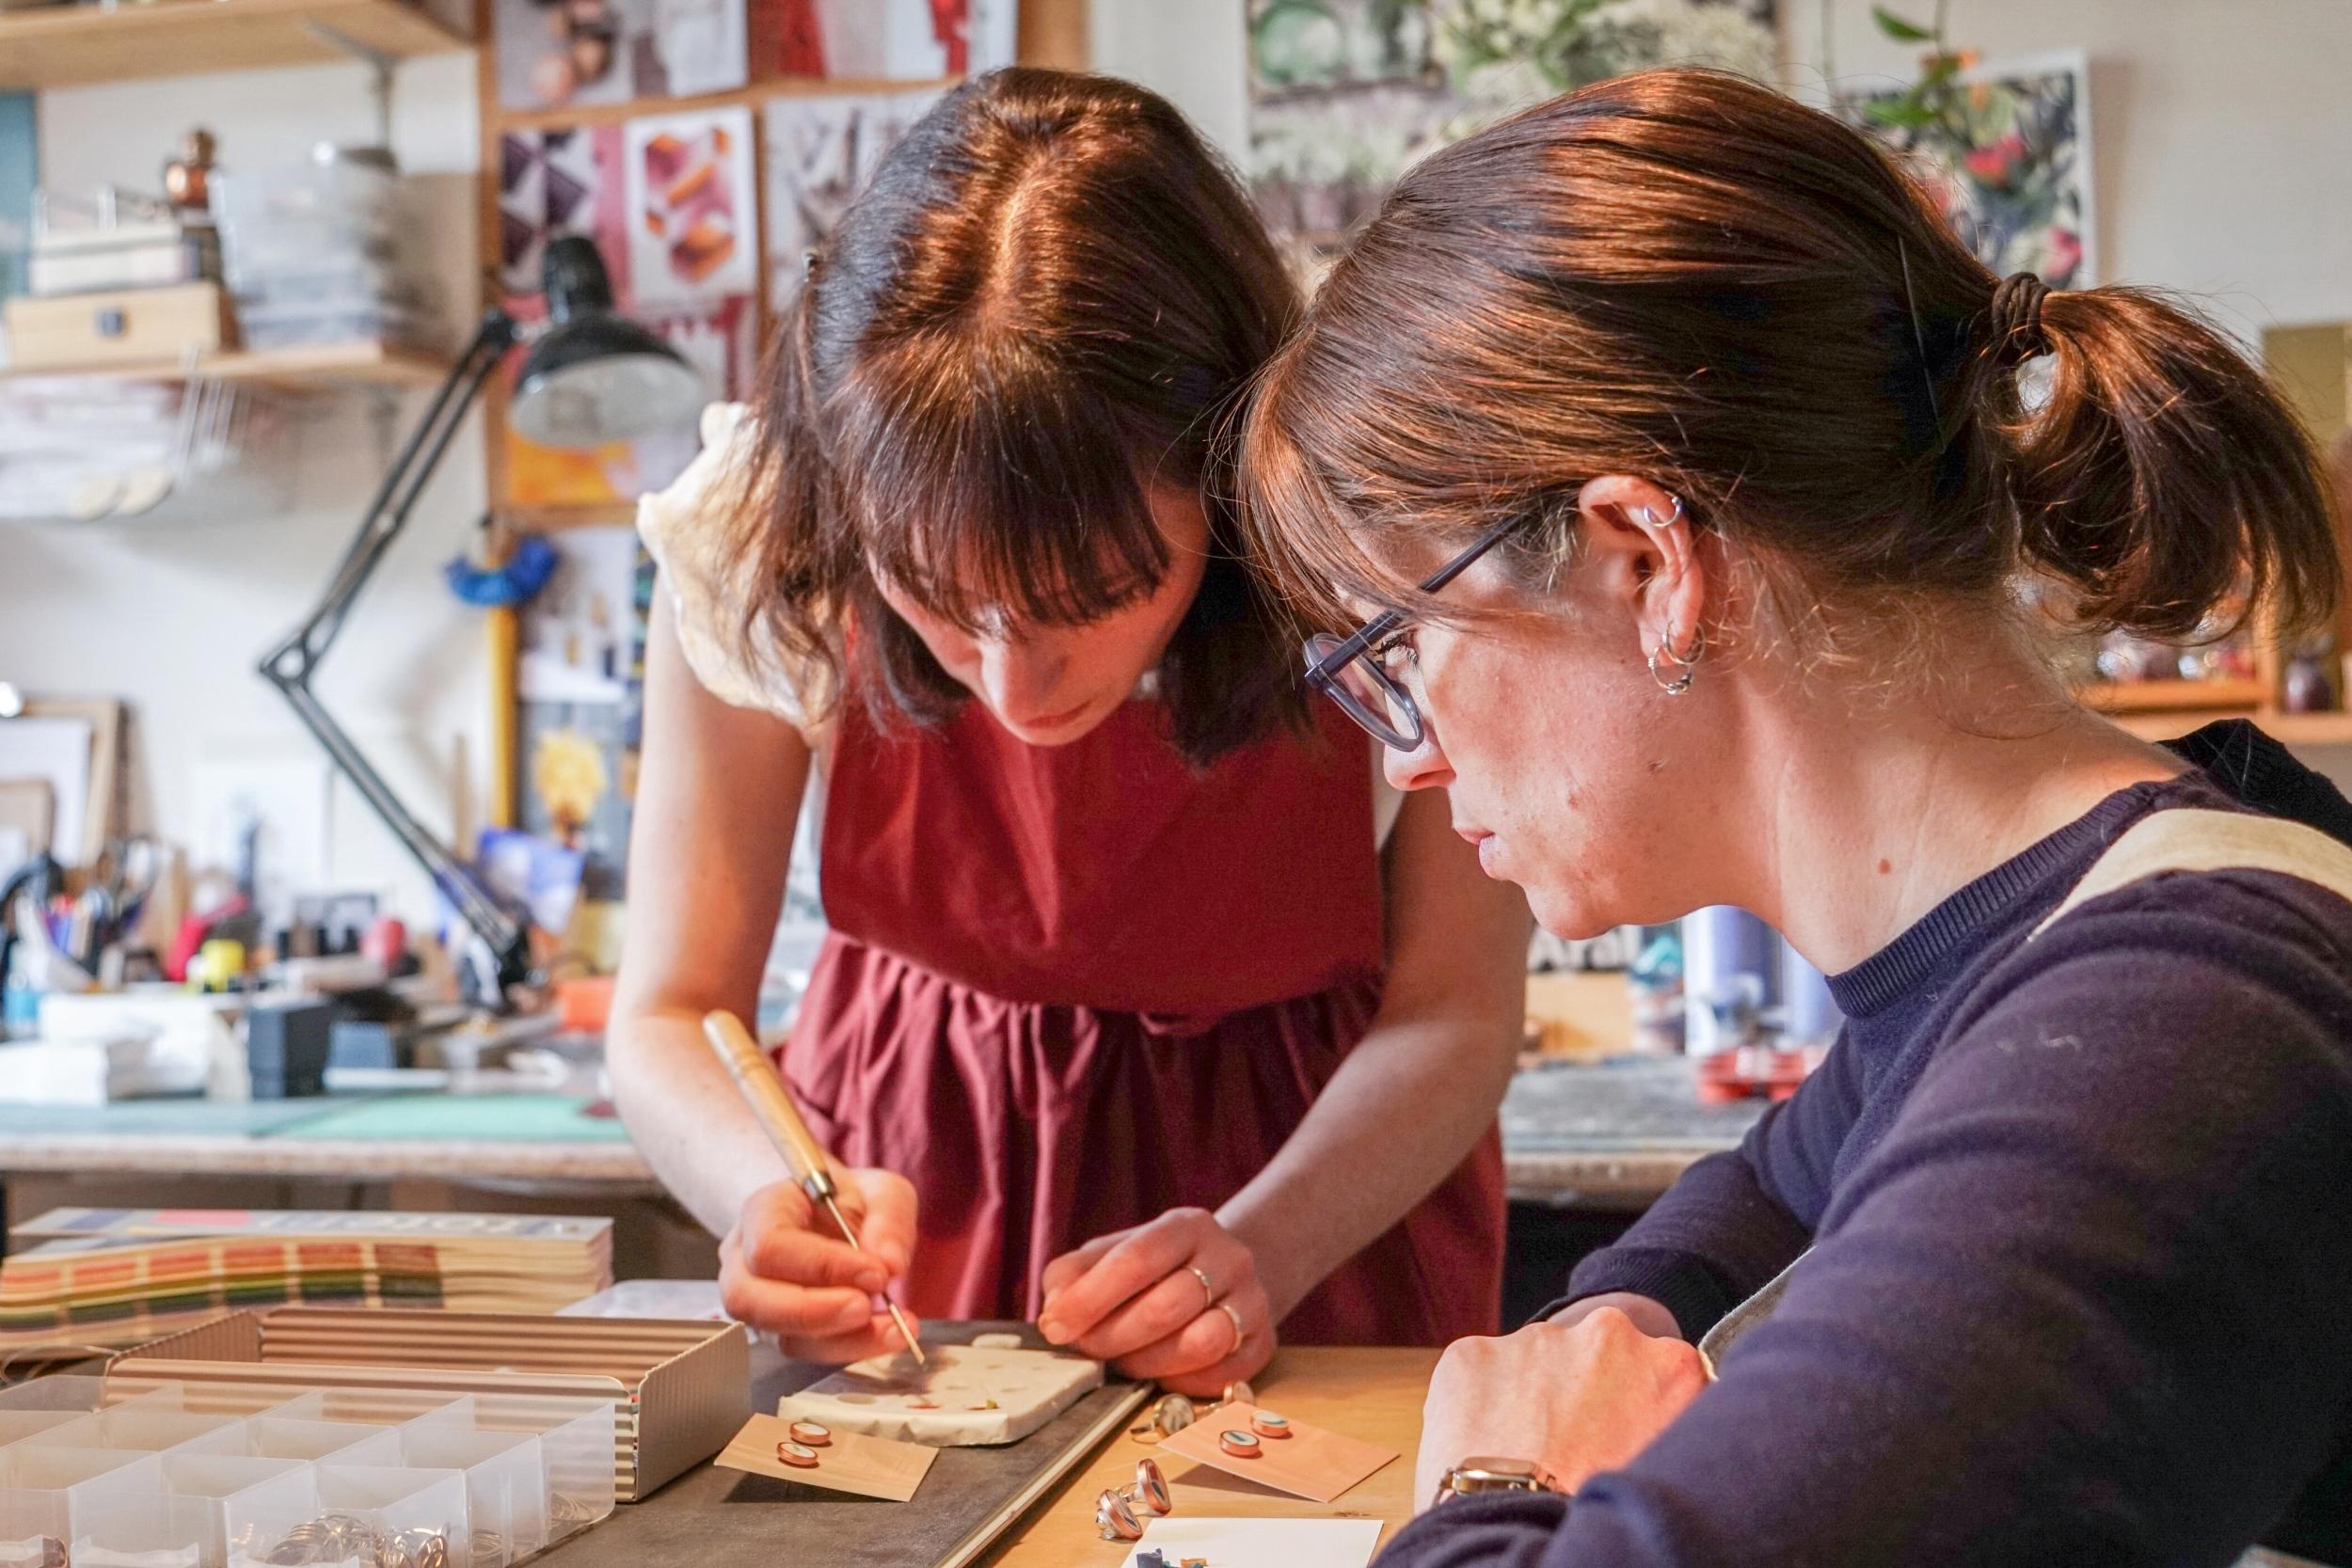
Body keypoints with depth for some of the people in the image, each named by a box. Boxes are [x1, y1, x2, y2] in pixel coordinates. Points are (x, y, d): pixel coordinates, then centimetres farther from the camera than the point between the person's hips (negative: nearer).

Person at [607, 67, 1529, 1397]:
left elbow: (1453, 1015, -13)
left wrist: (1259, 1258, -30)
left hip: (1320, 1174, 0)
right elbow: (670, 1017, -12)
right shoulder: (757, 546, -23)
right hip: (917, 1161, 0)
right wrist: (777, 1198, -32)